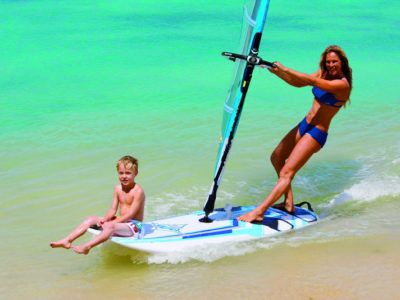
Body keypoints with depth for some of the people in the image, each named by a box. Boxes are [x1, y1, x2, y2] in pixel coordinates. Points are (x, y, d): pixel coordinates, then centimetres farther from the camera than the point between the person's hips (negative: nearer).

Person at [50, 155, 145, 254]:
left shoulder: (138, 191, -15)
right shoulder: (118, 189, 7)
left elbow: (131, 214, -19)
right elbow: (113, 209, 5)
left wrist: (112, 222, -22)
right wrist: (105, 219, -16)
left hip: (134, 226, -8)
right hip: (121, 221, 8)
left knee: (110, 226, -37)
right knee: (90, 219, -4)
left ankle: (87, 246, -49)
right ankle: (67, 240, -15)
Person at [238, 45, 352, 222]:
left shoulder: (342, 84, -21)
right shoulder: (324, 73, 5)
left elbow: (312, 81, -30)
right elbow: (298, 83, 4)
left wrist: (286, 69, -29)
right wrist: (277, 72, -10)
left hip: (316, 133, -10)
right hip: (304, 125, 10)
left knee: (287, 172, -16)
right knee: (276, 158, 19)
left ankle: (259, 212, -21)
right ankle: (288, 203, 22)